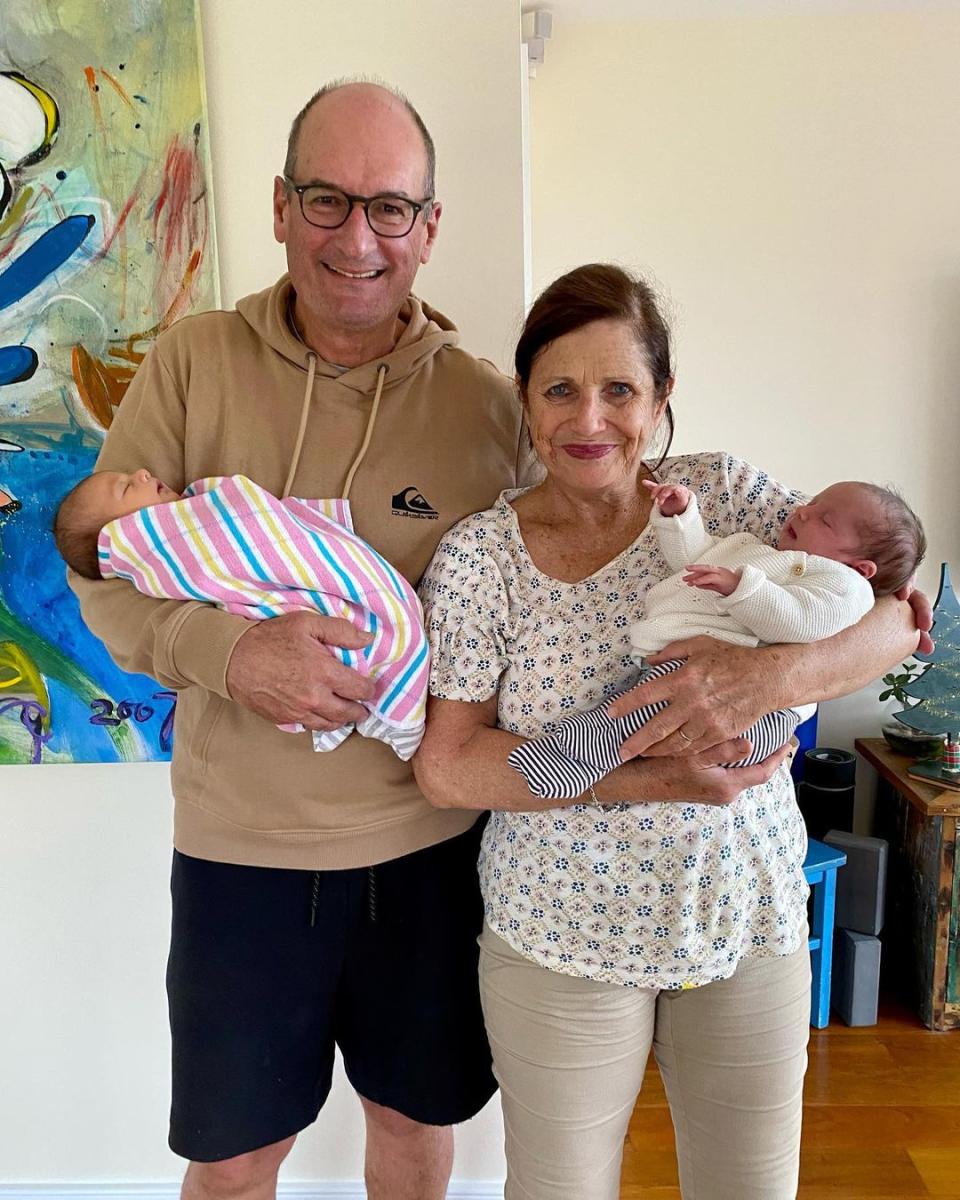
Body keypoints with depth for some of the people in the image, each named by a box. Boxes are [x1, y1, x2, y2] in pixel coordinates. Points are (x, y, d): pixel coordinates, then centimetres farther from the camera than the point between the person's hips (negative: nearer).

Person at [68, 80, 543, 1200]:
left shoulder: (488, 402, -5)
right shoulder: (192, 363, -4)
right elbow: (106, 569, -6)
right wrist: (231, 649, -23)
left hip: (430, 841, 1)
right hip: (237, 843, 0)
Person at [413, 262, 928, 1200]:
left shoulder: (726, 495, -4)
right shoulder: (478, 557, -10)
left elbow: (896, 618, -8)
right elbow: (445, 765, -11)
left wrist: (770, 674, -29)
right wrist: (634, 776, -23)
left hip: (750, 928, 2)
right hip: (563, 945, -1)